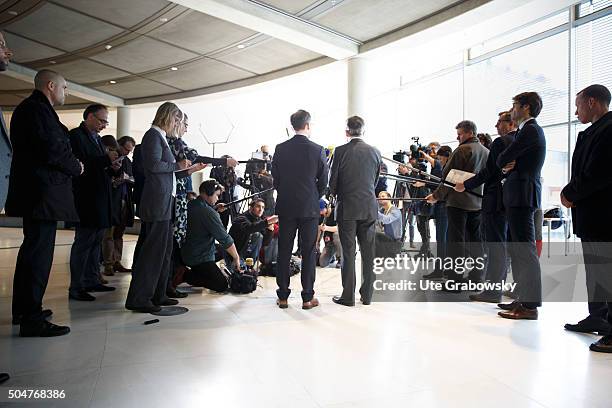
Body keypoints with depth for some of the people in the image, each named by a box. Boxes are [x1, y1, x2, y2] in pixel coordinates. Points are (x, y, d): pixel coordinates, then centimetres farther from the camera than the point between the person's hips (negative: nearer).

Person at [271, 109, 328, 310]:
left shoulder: (280, 149, -1)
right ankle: (307, 298, 12)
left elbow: (275, 177, 5)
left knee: (284, 251, 9)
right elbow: (323, 180, -1)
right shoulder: (317, 150, -6)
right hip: (309, 207, -2)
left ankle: (283, 297, 16)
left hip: (286, 207, 2)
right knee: (308, 252, 6)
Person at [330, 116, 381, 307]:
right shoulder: (375, 152, 3)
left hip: (347, 207, -3)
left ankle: (348, 296, 10)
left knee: (348, 252, 3)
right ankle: (367, 295, 18)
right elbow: (376, 181, 10)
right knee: (368, 252, 10)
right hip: (369, 207, 3)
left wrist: (336, 195, 16)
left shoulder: (340, 151, -8)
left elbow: (333, 180, -3)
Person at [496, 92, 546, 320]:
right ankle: (524, 298, 22)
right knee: (516, 249, 14)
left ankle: (530, 306, -3)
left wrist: (506, 163, 4)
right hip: (518, 196, 10)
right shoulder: (529, 130, 21)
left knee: (525, 250, -8)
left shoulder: (530, 130, -11)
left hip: (522, 195, -10)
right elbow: (506, 161, 17)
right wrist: (509, 166, -3)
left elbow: (502, 160, -16)